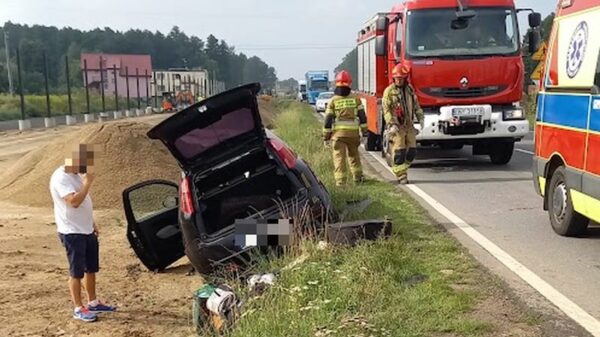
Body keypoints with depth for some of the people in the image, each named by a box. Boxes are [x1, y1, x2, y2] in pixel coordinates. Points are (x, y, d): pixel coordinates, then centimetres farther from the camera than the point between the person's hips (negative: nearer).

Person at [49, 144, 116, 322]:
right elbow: (74, 201, -32)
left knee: (91, 268, 16)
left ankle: (93, 303, 28)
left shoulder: (77, 175, 10)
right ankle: (78, 309, 11)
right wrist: (88, 182, -25)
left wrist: (92, 223, 19)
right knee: (77, 272, 0)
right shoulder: (60, 178, -19)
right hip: (72, 233, -9)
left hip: (87, 230, 9)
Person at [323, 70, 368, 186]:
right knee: (354, 155, 21)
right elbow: (362, 116, 4)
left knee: (339, 157, 0)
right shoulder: (356, 99, 1)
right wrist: (364, 131, 12)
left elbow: (328, 120, -3)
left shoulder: (333, 101, -3)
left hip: (338, 133, -2)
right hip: (353, 132, 3)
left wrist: (326, 137, 3)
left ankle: (340, 181, -4)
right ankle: (358, 177, 32)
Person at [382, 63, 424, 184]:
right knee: (399, 152, -6)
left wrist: (420, 118, 7)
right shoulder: (389, 91, -6)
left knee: (412, 151, 6)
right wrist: (391, 124, -21)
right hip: (396, 127, -5)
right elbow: (386, 110, -11)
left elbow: (416, 105, 19)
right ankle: (401, 176, 1)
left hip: (409, 125, 6)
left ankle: (401, 169, 24)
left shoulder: (410, 89, 11)